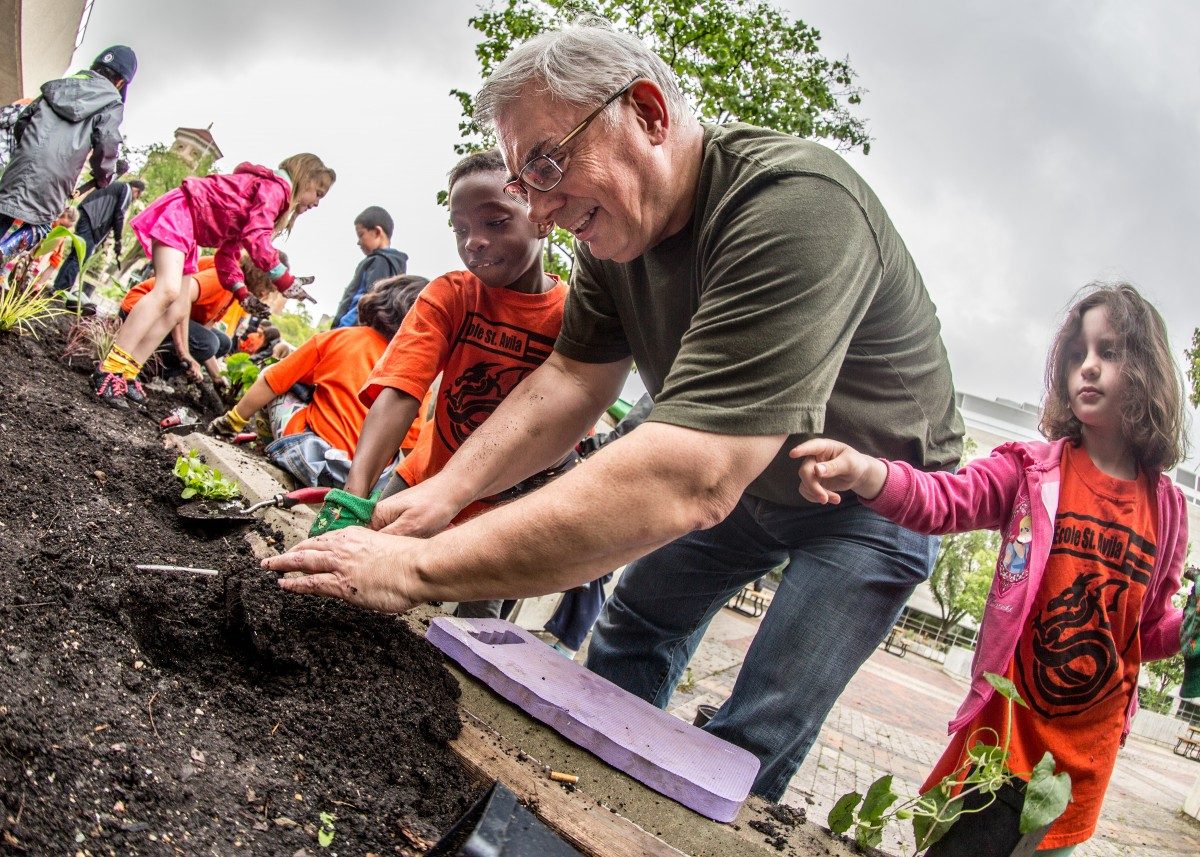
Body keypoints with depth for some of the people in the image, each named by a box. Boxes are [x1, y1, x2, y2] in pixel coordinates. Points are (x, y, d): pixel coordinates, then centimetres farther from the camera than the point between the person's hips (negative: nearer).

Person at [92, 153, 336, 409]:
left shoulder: (271, 198, 20)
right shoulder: (275, 186, -11)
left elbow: (228, 253, 16)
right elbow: (256, 240, -25)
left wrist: (243, 295, 5)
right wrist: (286, 281, -19)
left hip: (187, 233, 11)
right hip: (179, 212, -11)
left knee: (177, 312, 3)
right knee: (168, 290, -27)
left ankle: (126, 375, 2)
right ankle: (109, 371, -32)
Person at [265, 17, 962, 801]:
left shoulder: (796, 207, -39)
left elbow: (687, 481, -47)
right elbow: (573, 380, -9)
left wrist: (419, 568, -46)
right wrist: (447, 490, -27)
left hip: (875, 497, -7)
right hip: (742, 474, 7)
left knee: (750, 748, -8)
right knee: (633, 633, 14)